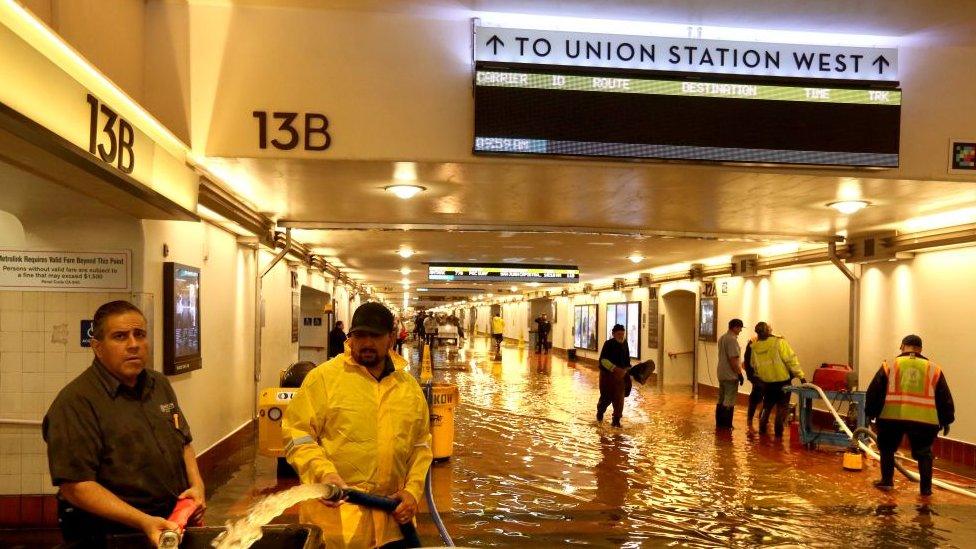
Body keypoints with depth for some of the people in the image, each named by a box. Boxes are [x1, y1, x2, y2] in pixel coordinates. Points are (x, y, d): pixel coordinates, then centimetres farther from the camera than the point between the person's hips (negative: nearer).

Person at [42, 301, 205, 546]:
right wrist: (144, 522, -23)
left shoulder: (160, 385, 12)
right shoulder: (76, 402, -12)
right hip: (114, 533, -6)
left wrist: (196, 485, 5)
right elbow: (74, 485, -17)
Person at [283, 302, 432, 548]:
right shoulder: (323, 377, -4)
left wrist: (413, 490, 3)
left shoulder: (410, 387, 10)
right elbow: (297, 433, -5)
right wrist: (323, 473, -19)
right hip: (335, 510, -4)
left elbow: (421, 445, 16)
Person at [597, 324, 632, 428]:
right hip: (607, 374, -4)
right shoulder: (609, 344, -12)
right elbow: (603, 360, -20)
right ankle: (600, 413, 35)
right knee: (606, 397, 6)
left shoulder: (624, 344, 5)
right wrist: (615, 368, -30)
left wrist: (627, 369, 7)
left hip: (620, 375, 4)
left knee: (619, 398, -2)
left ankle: (616, 420, 5)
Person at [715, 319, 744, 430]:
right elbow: (733, 359, -22)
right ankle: (726, 425, 3)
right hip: (730, 375, -9)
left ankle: (719, 423, 21)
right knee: (729, 402, -2)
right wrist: (739, 374, -16)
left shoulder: (722, 338, 11)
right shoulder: (732, 340, -19)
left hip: (721, 374, 9)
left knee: (721, 400, 15)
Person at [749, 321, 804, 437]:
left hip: (767, 382, 4)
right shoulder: (779, 342, -17)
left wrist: (760, 378, 25)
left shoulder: (755, 347, -3)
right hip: (783, 380, -4)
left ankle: (762, 428, 25)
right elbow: (790, 360, -16)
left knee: (767, 406, 21)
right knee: (782, 407, 10)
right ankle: (778, 432, 11)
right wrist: (800, 375, -11)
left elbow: (754, 366, 9)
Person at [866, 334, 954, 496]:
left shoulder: (890, 365, 8)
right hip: (924, 419, 1)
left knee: (887, 448, 21)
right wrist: (946, 420, 24)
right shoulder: (934, 369, 12)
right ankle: (926, 488, 17)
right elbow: (945, 398, 15)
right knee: (924, 454, 18)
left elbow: (874, 391, 7)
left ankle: (886, 481, 22)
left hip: (892, 416, -1)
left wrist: (871, 413, 16)